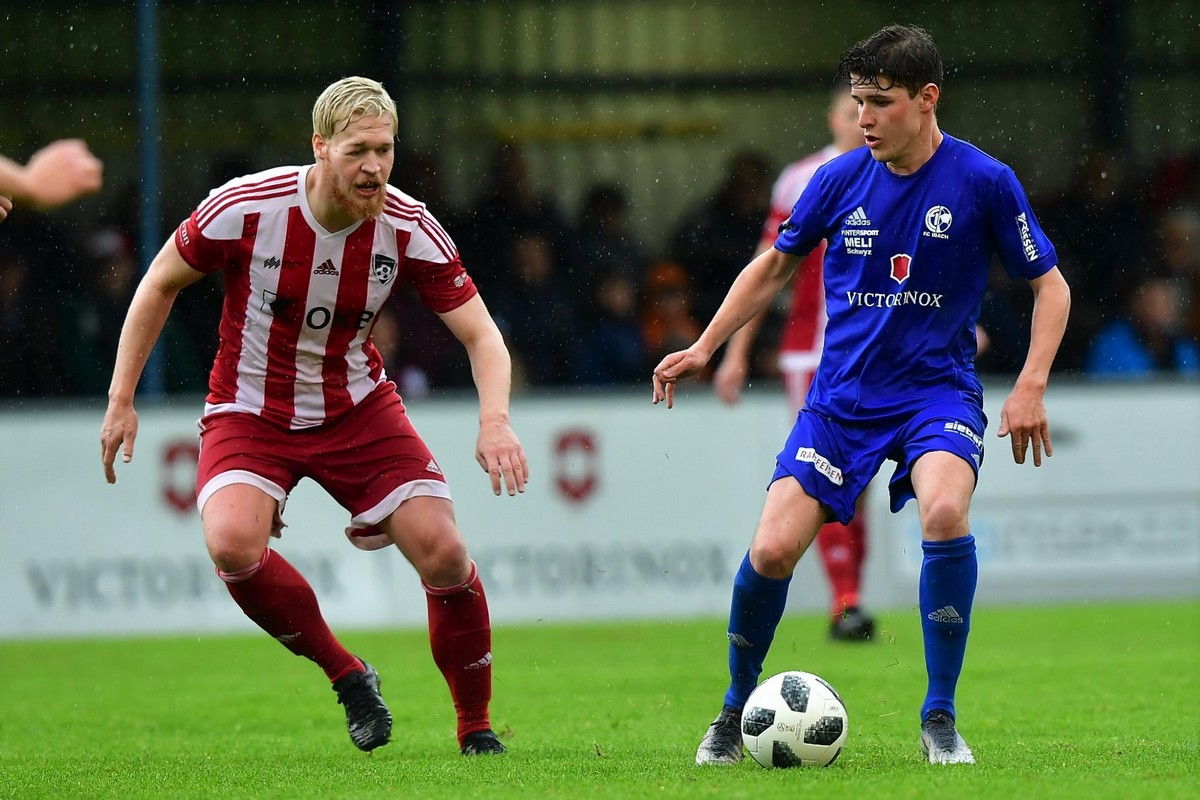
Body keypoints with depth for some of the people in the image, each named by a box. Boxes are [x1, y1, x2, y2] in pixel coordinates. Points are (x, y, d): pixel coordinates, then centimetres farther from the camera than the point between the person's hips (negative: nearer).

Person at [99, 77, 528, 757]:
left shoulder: (409, 229, -16)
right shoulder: (244, 208, -21)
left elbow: (482, 334, -14)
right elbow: (160, 286, -4)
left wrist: (495, 420, -33)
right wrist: (121, 400, -5)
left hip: (358, 407, 2)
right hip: (252, 412, -1)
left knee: (443, 552, -13)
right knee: (233, 545, -29)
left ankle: (476, 726, 9)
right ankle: (346, 676, -6)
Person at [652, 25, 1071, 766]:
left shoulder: (984, 182, -8)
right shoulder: (840, 179, -1)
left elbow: (1050, 285, 2)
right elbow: (774, 266, 15)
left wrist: (1031, 387, -10)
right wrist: (704, 348, 8)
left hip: (939, 389, -3)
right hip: (843, 393, 3)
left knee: (944, 511, -33)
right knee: (772, 548, -12)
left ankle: (941, 718, -17)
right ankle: (737, 711, 15)